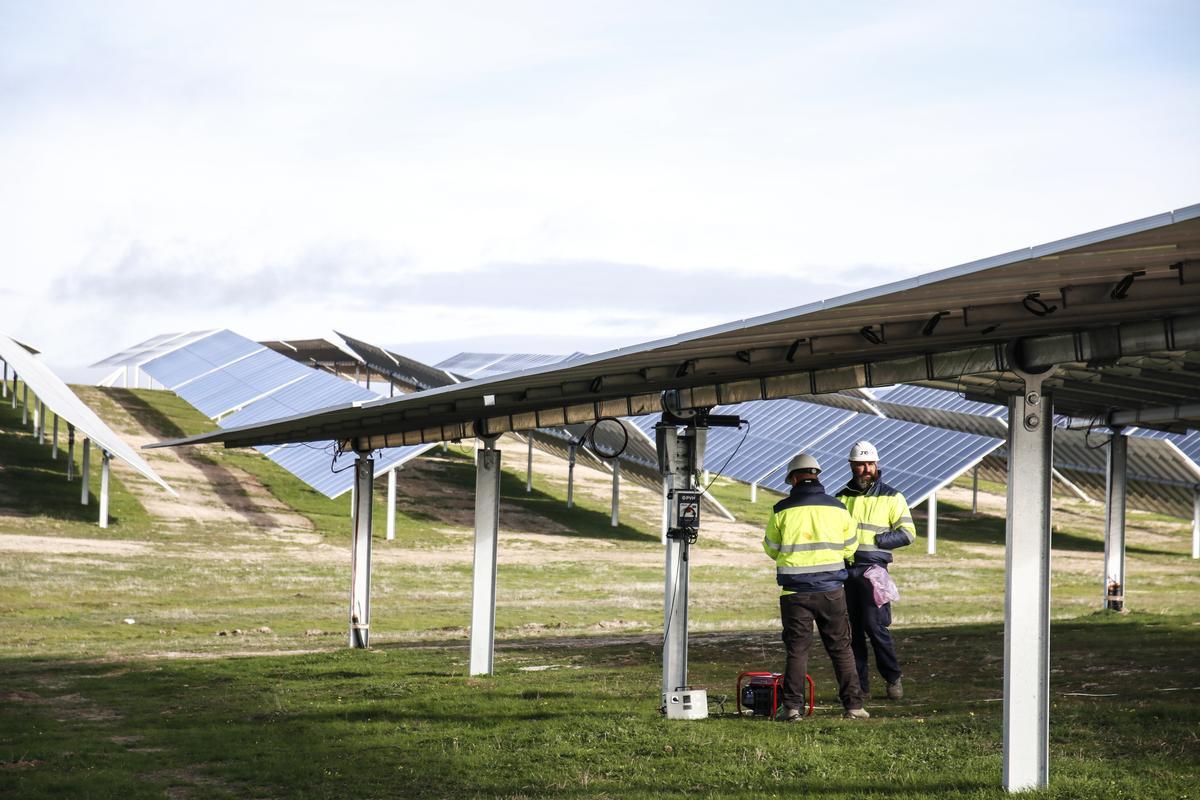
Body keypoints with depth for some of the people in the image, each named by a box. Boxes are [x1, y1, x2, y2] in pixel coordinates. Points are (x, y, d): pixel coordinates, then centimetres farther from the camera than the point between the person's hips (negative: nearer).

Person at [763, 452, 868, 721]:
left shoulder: (781, 510, -3)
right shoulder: (837, 508, 2)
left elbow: (772, 550, 6)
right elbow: (850, 548, 11)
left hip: (795, 592, -1)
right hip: (832, 590, 1)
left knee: (797, 649, 5)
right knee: (841, 648, 9)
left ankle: (792, 707, 0)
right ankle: (853, 705, 8)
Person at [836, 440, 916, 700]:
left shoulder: (891, 498, 4)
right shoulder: (842, 498, 15)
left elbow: (908, 533, -1)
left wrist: (876, 540, -12)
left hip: (873, 569, -4)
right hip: (845, 569, 4)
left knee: (875, 625, -10)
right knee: (851, 630, 4)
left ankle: (893, 678, 5)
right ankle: (859, 685, 10)